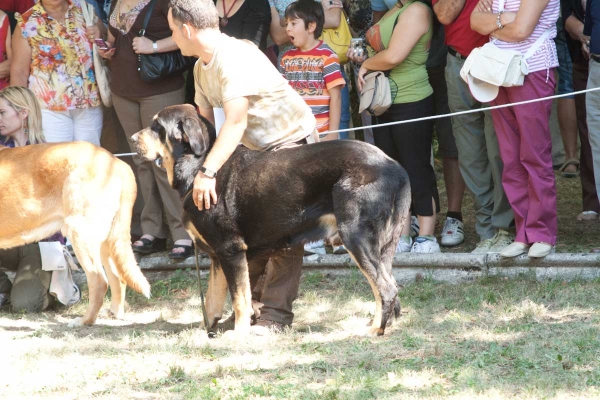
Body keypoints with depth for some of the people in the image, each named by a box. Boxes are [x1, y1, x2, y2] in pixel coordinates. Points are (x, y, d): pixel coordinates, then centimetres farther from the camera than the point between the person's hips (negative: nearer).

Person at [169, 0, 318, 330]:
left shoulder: (235, 57, -28)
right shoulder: (202, 67, 3)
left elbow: (236, 121, -37)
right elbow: (204, 122, 2)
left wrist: (208, 172, -43)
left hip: (292, 141, -9)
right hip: (257, 149, 9)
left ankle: (277, 312, -13)